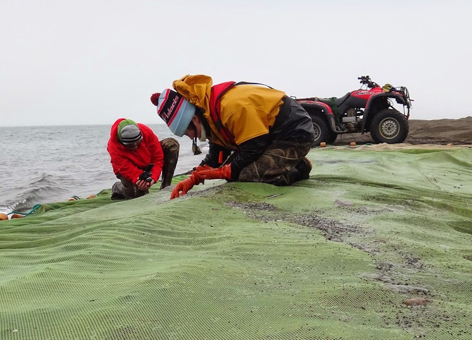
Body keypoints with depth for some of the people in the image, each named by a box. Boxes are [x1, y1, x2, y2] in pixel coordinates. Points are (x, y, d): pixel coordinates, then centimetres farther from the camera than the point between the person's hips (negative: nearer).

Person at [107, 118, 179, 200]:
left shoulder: (145, 131, -28)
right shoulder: (113, 147, -33)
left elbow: (158, 156, -21)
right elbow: (128, 169, -32)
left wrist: (154, 177, -31)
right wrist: (138, 179, -51)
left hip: (147, 162, 4)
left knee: (172, 144, -20)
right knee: (139, 193, -34)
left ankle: (165, 187, -17)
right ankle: (118, 188, 5)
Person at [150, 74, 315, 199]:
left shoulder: (232, 106, -31)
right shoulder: (212, 109, 1)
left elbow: (255, 148, -27)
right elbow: (216, 153, 8)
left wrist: (225, 172, -17)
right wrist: (193, 179, -4)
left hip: (295, 133, -10)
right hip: (273, 134, 10)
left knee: (249, 175, -26)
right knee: (236, 171, 4)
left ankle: (299, 169, -5)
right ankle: (293, 163, 13)